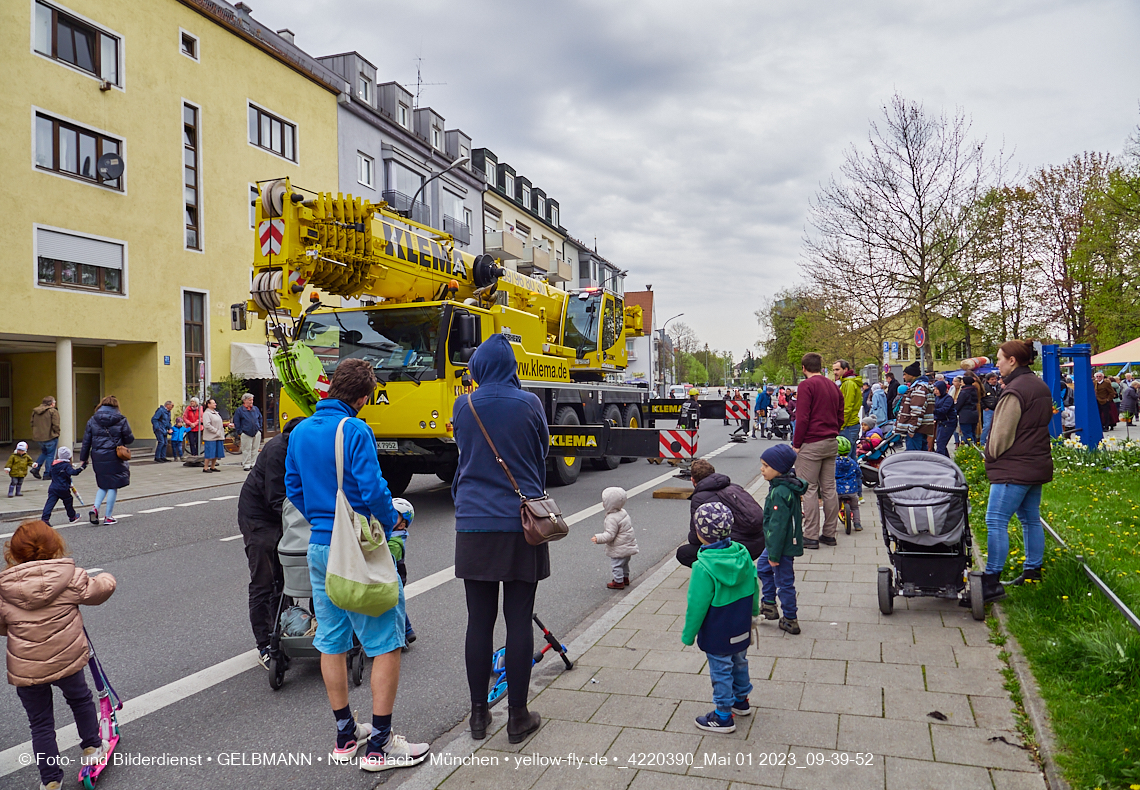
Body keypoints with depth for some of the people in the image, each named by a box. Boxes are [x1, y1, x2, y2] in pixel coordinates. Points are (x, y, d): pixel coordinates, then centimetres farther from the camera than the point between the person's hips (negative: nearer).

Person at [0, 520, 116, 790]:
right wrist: (104, 579, 24)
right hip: (67, 660, -1)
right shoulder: (70, 577, -11)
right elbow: (103, 587, 2)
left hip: (25, 671, 1)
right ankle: (92, 747, 39)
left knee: (40, 724, 15)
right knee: (80, 700, 27)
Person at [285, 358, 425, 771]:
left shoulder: (300, 432, 7)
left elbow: (293, 489, 14)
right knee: (386, 643, 3)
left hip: (318, 548, 8)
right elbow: (372, 490, -21)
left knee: (331, 642, 15)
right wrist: (392, 521, -3)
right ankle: (380, 744, 9)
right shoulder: (354, 431, -16)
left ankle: (345, 736, 28)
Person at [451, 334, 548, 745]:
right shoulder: (528, 403, -4)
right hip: (521, 524, -1)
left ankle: (479, 714, 21)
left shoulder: (463, 407, -1)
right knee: (519, 621, 5)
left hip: (474, 525, 2)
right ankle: (518, 717, 15)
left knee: (479, 620, 9)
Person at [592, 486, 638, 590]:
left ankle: (618, 582, 11)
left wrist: (598, 538, -23)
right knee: (624, 563, 25)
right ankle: (625, 578, 38)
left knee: (616, 564, 3)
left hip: (619, 549, -10)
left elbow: (610, 535, -28)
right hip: (628, 545, 10)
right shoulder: (623, 512, 3)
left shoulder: (612, 518, -27)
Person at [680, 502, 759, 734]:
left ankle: (724, 716, 24)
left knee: (721, 672, 9)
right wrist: (752, 612, 23)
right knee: (739, 663, 25)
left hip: (717, 637, -6)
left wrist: (688, 635, -7)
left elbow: (697, 606, -21)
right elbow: (753, 590, 5)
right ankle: (741, 701, 45)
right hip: (742, 630, 7)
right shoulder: (743, 555, -10)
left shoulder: (703, 568, -29)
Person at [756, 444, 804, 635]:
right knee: (763, 567, 25)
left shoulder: (780, 493, -28)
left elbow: (778, 525, -26)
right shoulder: (788, 486, 4)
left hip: (783, 546, -11)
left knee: (784, 582, 3)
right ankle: (769, 605, 34)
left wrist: (774, 554, -20)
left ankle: (790, 620, 16)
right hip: (779, 542, 11)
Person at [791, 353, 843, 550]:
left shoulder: (807, 385, -9)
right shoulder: (833, 386, 14)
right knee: (829, 489, 10)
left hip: (811, 444, -7)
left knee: (809, 489, -2)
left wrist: (796, 444, -9)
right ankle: (829, 534, 16)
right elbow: (840, 417, 17)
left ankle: (811, 536, 0)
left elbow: (803, 417, -15)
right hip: (831, 443, 7)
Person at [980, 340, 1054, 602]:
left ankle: (992, 582, -11)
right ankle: (1033, 572, 26)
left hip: (1014, 468, -11)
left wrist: (993, 457, 1)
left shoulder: (1014, 391, -19)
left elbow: (1002, 433, -18)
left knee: (996, 522, -10)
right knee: (1031, 520, 17)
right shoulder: (1041, 386, 13)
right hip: (1037, 464, 11)